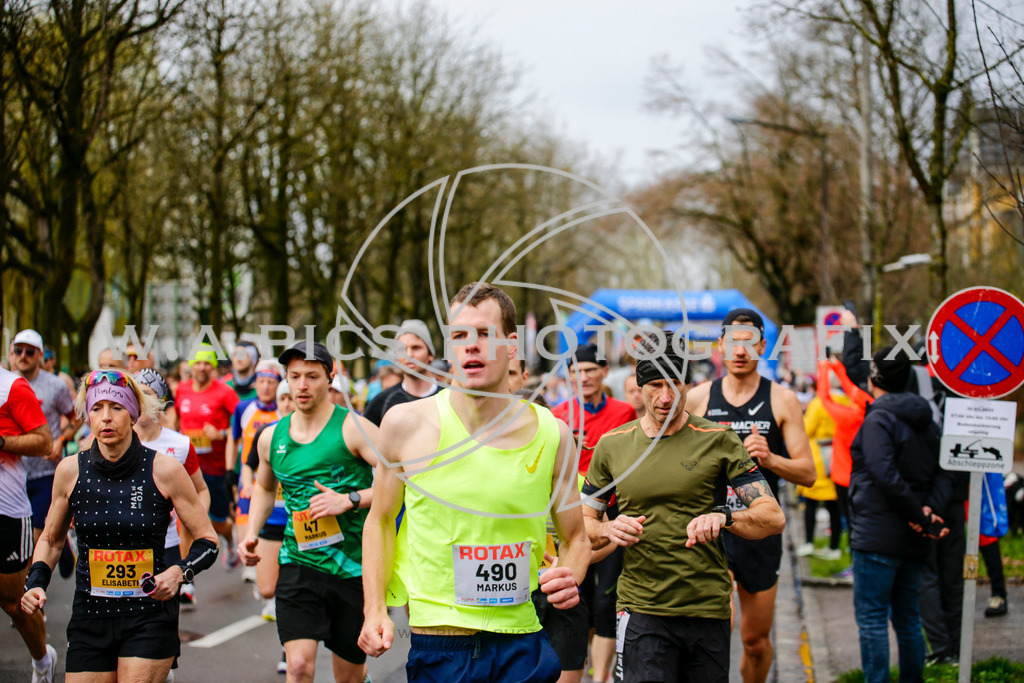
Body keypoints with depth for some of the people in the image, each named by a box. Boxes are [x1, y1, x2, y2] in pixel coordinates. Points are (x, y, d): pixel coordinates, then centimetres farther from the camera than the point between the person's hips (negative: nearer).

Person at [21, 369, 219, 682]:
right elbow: (51, 539, 16)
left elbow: (207, 540, 1)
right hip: (89, 618, 2)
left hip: (150, 617, -2)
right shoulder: (71, 471, 1)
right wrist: (36, 582, 0)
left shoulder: (165, 470, -6)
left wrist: (180, 572, -16)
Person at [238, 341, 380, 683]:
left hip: (355, 566, -2)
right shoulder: (271, 437, 7)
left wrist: (350, 500, -22)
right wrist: (251, 533, 13)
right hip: (298, 564, 2)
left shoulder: (352, 428, -8)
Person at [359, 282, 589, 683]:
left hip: (521, 647, 1)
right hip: (436, 647, -1)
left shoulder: (551, 434, 0)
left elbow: (576, 538, 12)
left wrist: (570, 577, -9)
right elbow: (380, 521, 8)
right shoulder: (407, 424, -4)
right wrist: (375, 611, -2)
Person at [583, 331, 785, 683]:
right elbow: (583, 522, 14)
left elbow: (773, 518, -4)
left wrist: (724, 517, -24)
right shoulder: (611, 446, 6)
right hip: (642, 611, 0)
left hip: (709, 611, 0)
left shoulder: (718, 441, 0)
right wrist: (608, 530, -9)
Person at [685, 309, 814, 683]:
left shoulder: (782, 400, 0)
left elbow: (807, 473, -3)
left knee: (756, 639, 12)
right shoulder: (698, 398, 2)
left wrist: (770, 459, -20)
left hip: (761, 533, 1)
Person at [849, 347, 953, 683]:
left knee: (871, 619, -4)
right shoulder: (926, 421, 14)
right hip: (912, 540, 8)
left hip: (877, 536, -8)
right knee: (908, 619, 15)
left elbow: (886, 476, -23)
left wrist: (921, 516, -18)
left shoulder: (878, 419, -11)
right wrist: (929, 509, -7)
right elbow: (944, 474, 8)